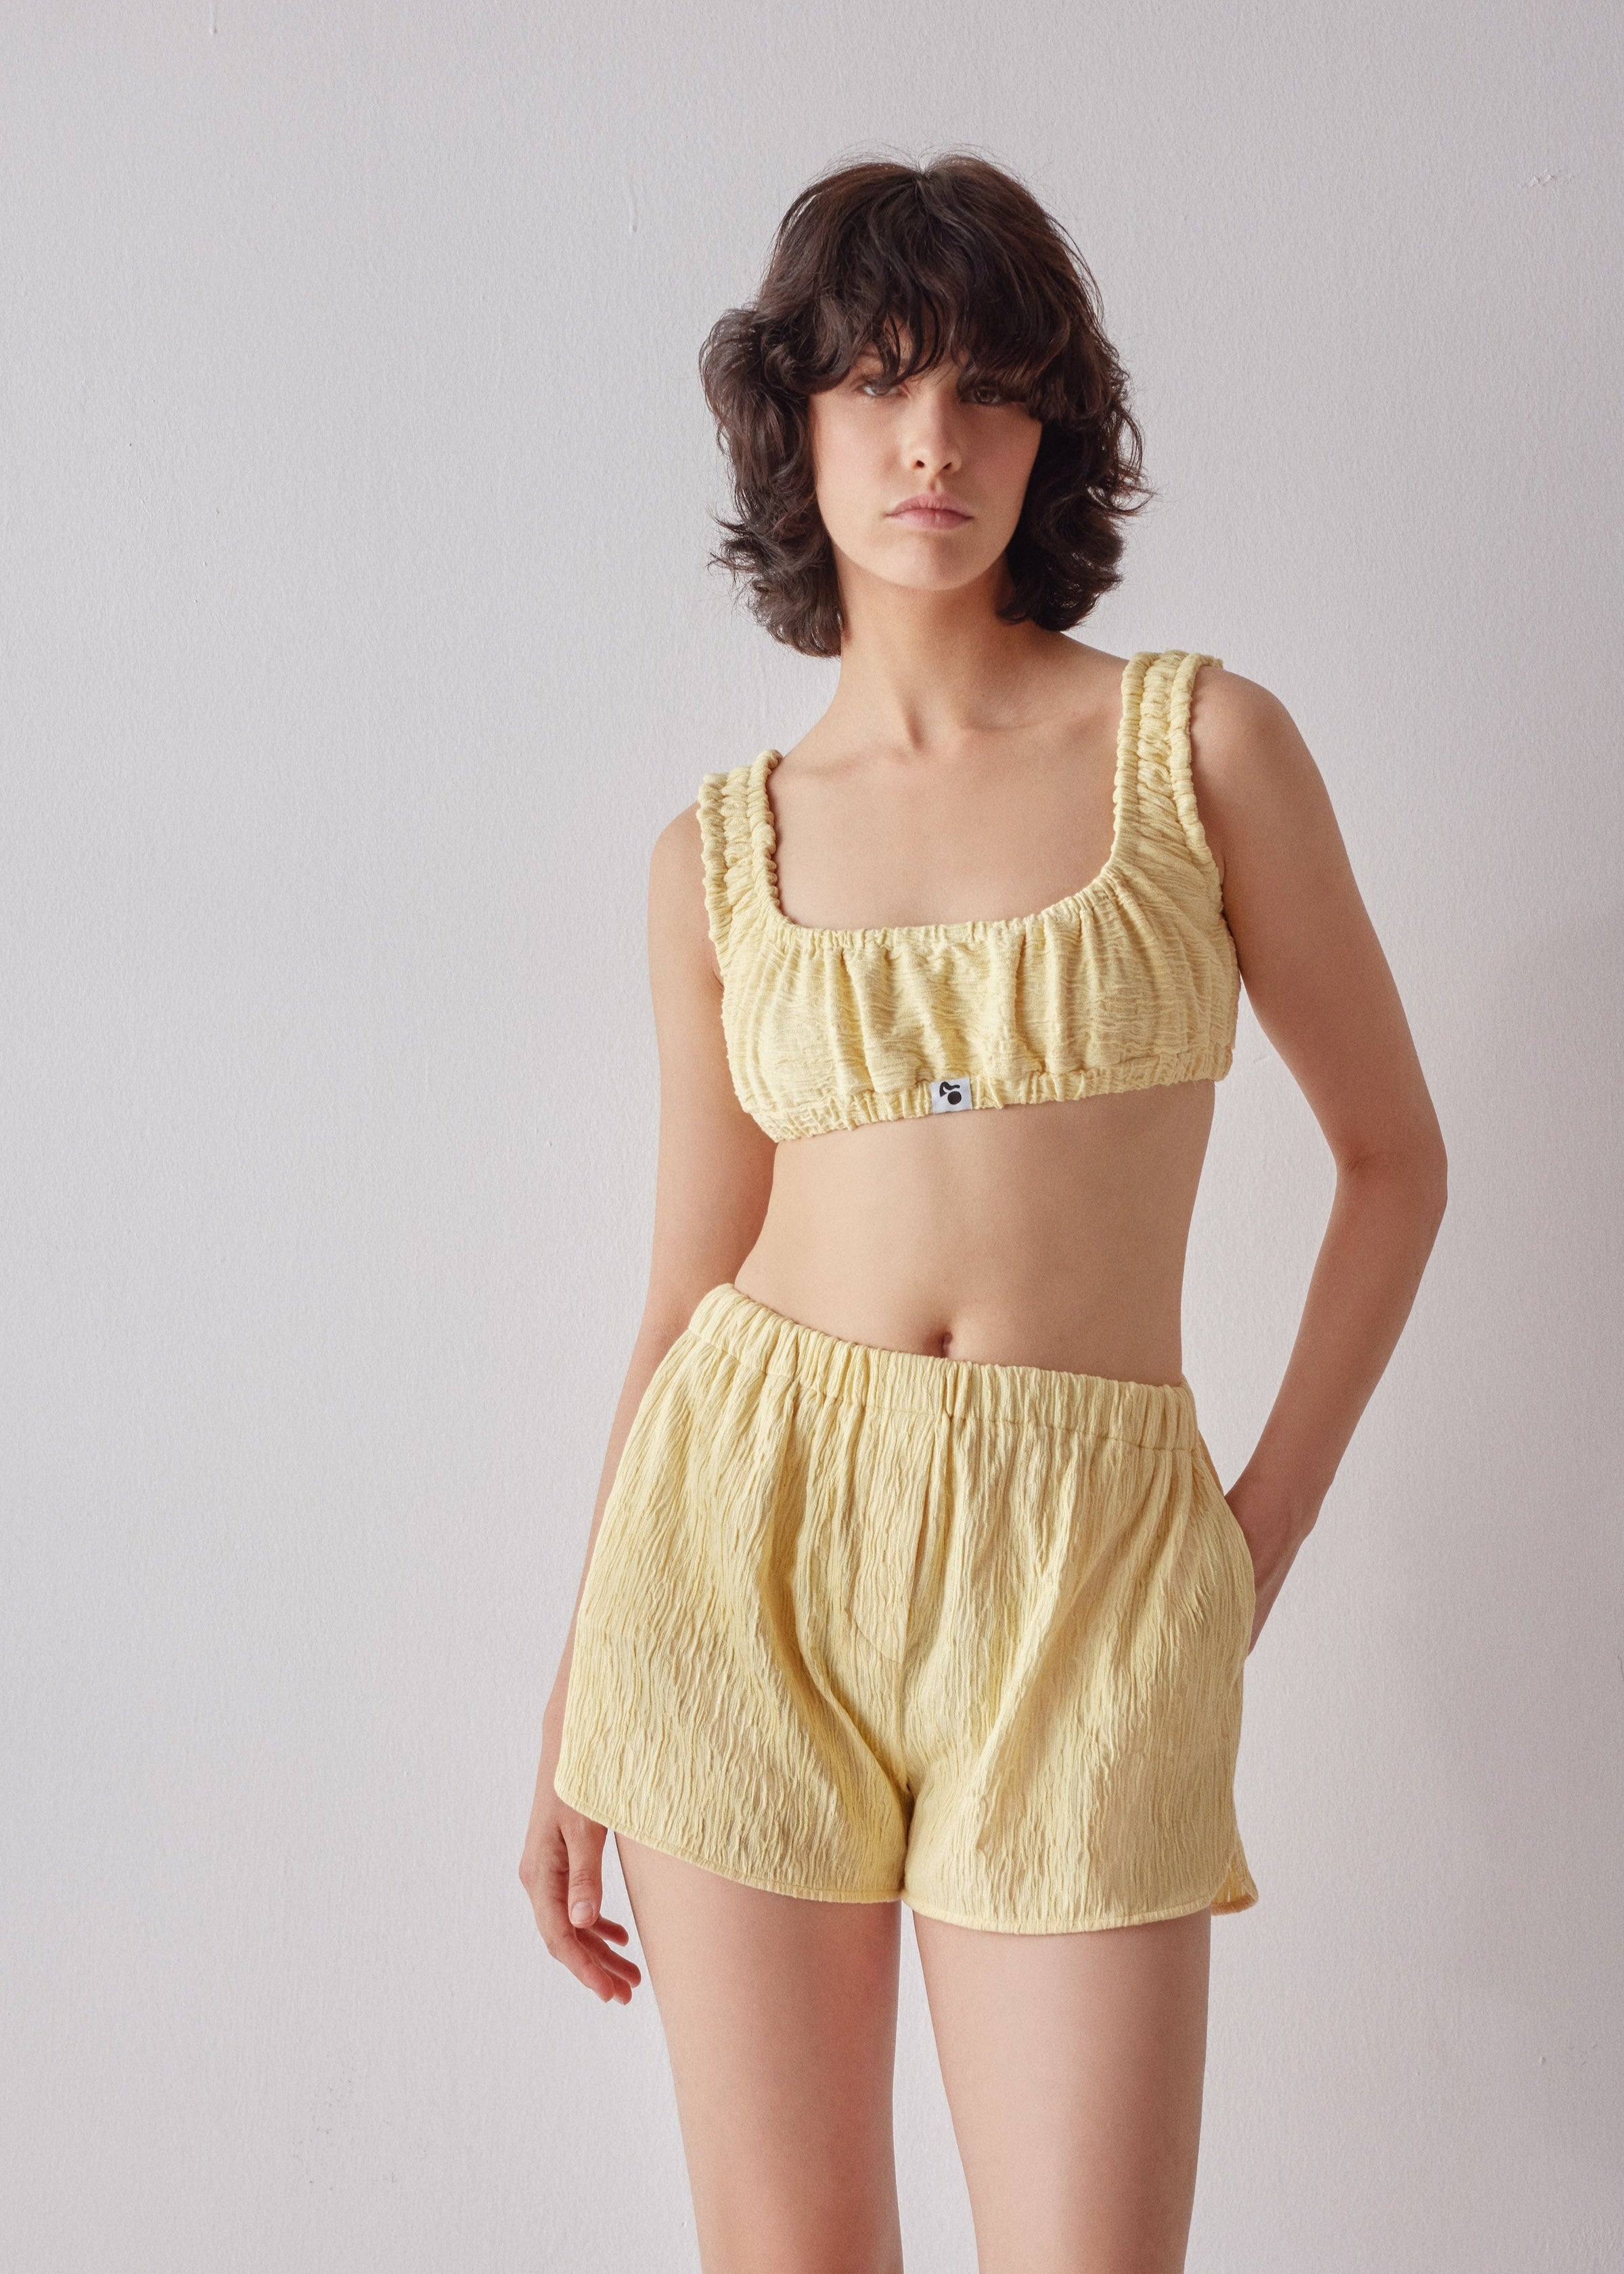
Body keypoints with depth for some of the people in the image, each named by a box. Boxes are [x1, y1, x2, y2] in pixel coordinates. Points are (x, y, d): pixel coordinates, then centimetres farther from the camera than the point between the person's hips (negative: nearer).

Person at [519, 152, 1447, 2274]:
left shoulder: (1205, 739, 0)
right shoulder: (721, 853, 6)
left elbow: (1397, 1157, 7)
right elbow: (692, 1283, 9)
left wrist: (1263, 1536, 1)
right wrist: (574, 1714, 9)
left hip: (1080, 1575, -1)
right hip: (749, 1540, 2)